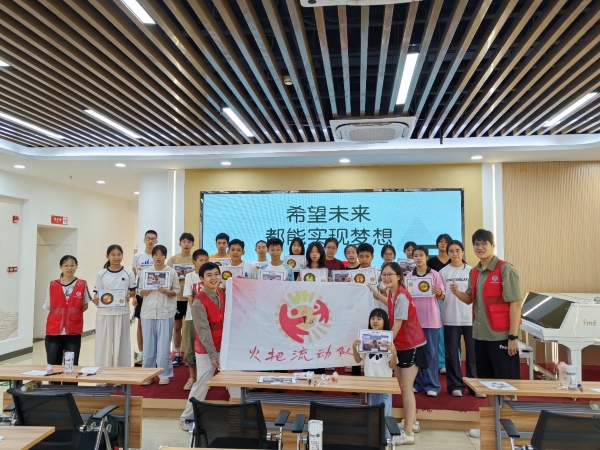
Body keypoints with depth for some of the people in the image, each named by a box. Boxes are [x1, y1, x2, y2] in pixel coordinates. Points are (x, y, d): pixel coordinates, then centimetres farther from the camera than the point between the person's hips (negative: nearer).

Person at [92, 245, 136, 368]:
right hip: (104, 313, 0)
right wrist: (95, 299, -17)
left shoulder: (128, 273, 2)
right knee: (103, 342, 4)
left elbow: (133, 292, 7)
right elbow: (97, 293, 4)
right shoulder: (101, 274, 3)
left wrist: (129, 296, -14)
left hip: (122, 313, 0)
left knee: (121, 342, 5)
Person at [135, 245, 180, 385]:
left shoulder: (172, 272, 1)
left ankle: (164, 374, 12)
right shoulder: (145, 271, 7)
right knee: (148, 344, 6)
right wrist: (149, 289, -12)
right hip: (148, 311, 2)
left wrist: (166, 291, -16)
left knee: (164, 344, 1)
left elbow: (176, 291, 2)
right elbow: (141, 292, 8)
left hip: (166, 312, -2)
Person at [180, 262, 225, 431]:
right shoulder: (199, 302, -18)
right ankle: (187, 417, 18)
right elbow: (203, 330, -19)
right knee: (202, 384, -1)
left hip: (224, 346, 6)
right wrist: (213, 355, -20)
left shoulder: (222, 294, 3)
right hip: (206, 350, -6)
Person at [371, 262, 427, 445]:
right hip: (401, 345, 9)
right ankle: (412, 422, 34)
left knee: (405, 387, -4)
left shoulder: (402, 296, -23)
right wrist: (376, 293, 31)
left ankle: (408, 434, 5)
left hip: (412, 345, -9)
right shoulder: (392, 292, 3)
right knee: (399, 385, 18)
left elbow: (397, 325, -25)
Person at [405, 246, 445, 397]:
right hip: (414, 319, 3)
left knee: (431, 352, 3)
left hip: (431, 319, -2)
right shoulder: (409, 276, 5)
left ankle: (432, 384, 11)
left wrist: (438, 293, -20)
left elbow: (442, 297, 0)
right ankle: (418, 383, 18)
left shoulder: (435, 275, -2)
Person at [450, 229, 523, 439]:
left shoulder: (505, 269, -12)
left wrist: (513, 337, -16)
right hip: (481, 334, 7)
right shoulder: (474, 272, 8)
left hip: (501, 335, -7)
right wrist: (457, 292, -7)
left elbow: (515, 304, -14)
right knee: (488, 381, 16)